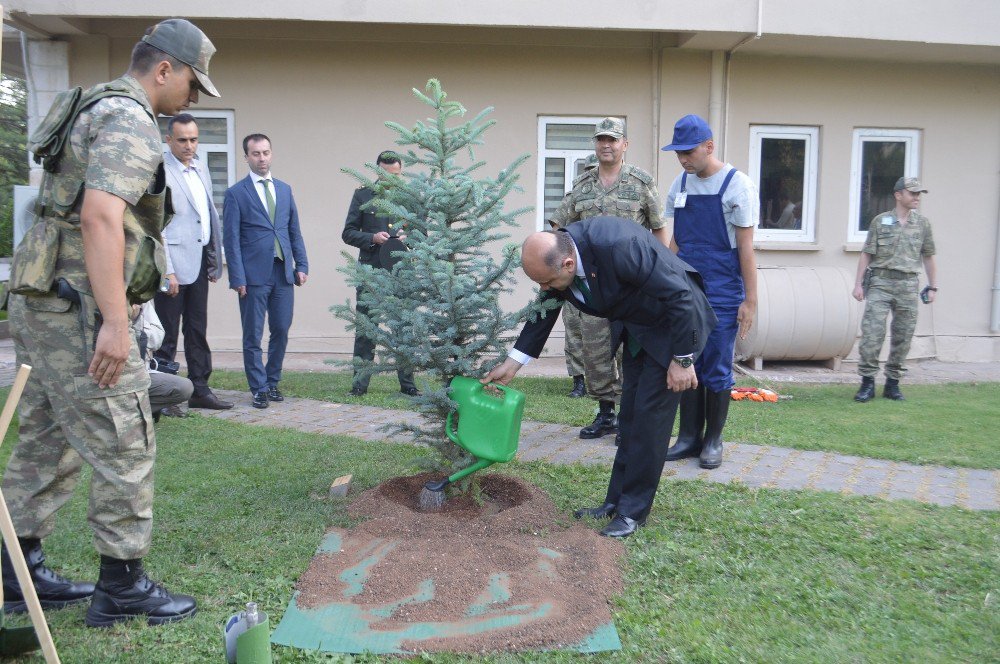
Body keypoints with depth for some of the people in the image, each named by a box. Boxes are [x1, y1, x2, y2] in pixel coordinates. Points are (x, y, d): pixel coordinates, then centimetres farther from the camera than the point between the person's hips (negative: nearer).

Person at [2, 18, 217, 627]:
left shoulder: (98, 109, 21)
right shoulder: (130, 119, -12)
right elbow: (100, 217, -25)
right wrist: (115, 322, -27)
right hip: (78, 309, -11)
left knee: (50, 443, 17)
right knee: (126, 448, -2)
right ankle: (123, 587, 9)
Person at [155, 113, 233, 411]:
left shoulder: (200, 169, 14)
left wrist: (214, 261, 14)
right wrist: (166, 271, -18)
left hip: (199, 263, 8)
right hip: (173, 264, -7)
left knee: (197, 330, 13)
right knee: (167, 334, 0)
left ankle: (200, 390, 22)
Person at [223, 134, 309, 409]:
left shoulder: (285, 189, 13)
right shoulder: (236, 193, -1)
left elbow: (294, 231, 15)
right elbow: (231, 239, -4)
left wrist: (301, 265, 6)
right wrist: (237, 278, -10)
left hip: (283, 272, 4)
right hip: (254, 275, -4)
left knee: (281, 332, 9)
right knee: (253, 337, 3)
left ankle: (272, 382, 24)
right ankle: (259, 389, 13)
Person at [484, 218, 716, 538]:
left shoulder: (617, 247, -38)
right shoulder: (554, 258, -14)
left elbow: (680, 295, -30)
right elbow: (544, 313, 3)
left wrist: (682, 360, -22)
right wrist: (512, 363, 2)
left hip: (673, 325, -7)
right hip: (635, 328, 8)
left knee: (650, 416, -6)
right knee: (630, 416, 12)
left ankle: (633, 511, 6)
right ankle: (616, 502, 23)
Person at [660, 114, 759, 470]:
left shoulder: (737, 185, -7)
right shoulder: (680, 184, 9)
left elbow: (745, 247, -8)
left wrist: (750, 300, -9)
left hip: (722, 294, -5)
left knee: (716, 370, 2)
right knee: (687, 366, 8)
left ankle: (713, 441, 15)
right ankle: (690, 436, 18)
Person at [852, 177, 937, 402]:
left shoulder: (922, 223, 10)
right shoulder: (880, 221, 2)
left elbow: (928, 257, 15)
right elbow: (867, 254, 3)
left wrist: (933, 286, 13)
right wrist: (858, 283, -2)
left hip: (908, 285, 3)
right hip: (880, 282, -3)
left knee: (902, 336, 4)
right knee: (872, 332, -10)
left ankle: (893, 383, 15)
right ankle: (867, 381, -2)